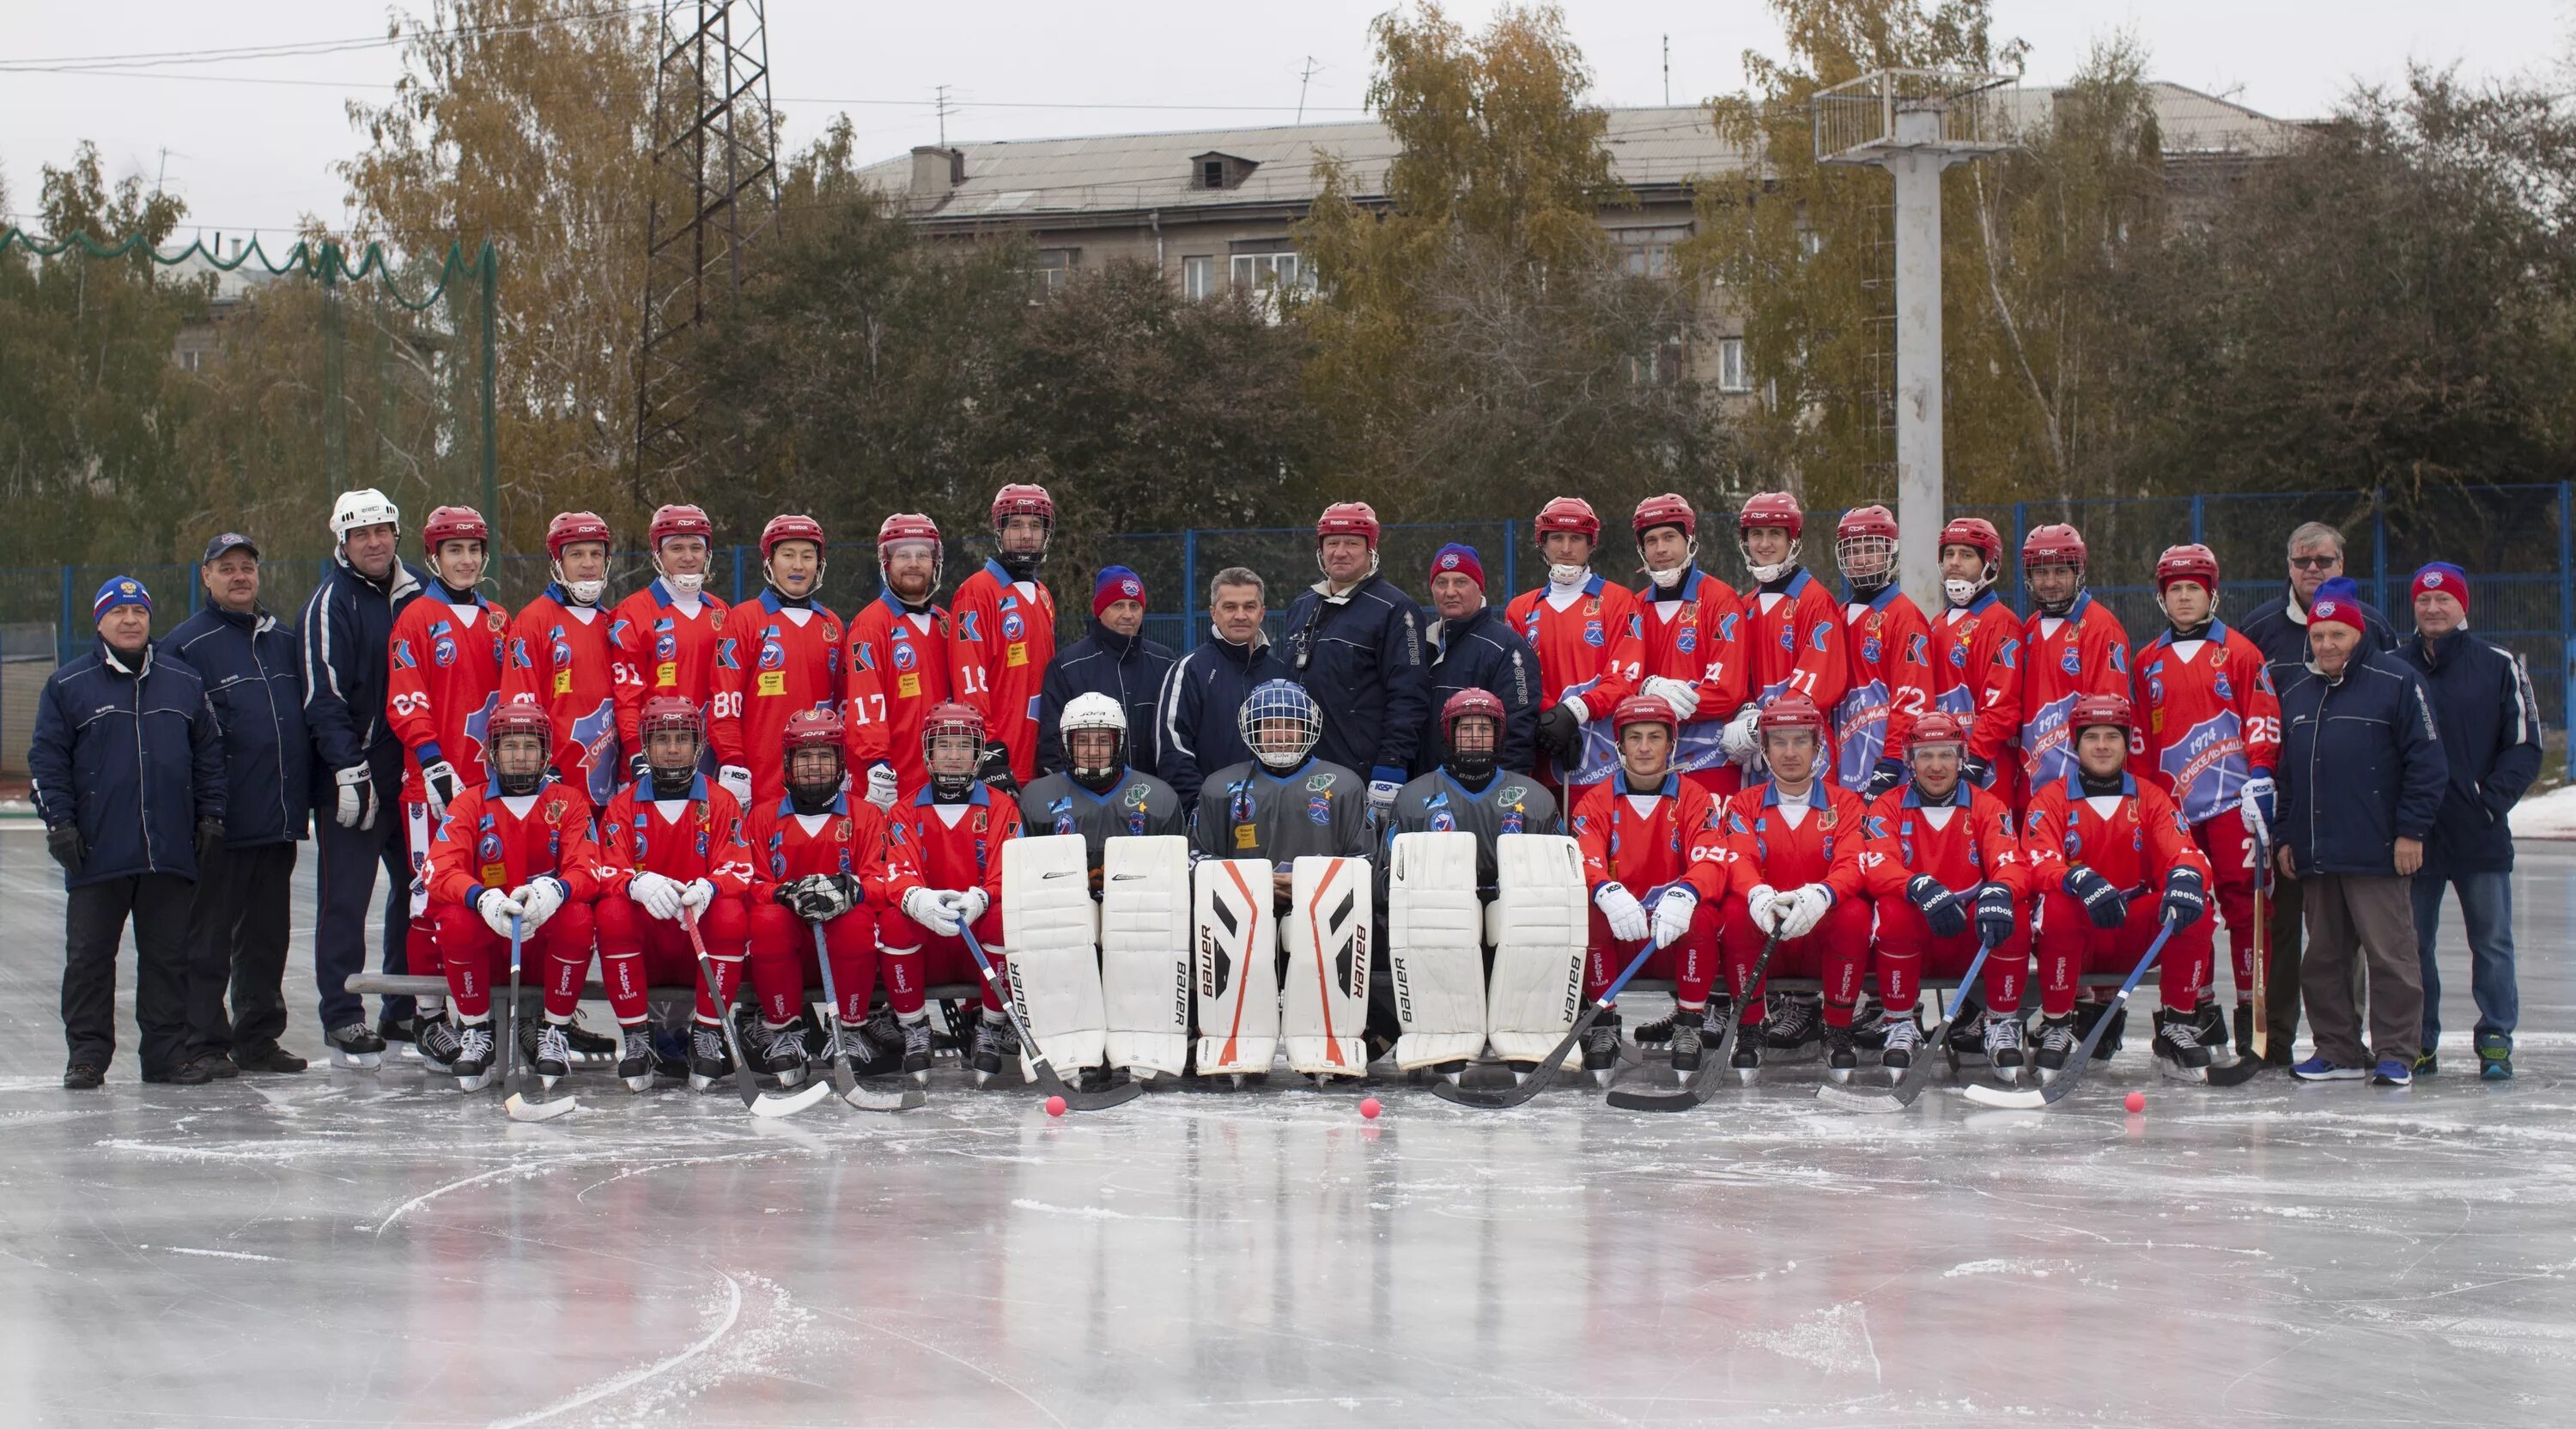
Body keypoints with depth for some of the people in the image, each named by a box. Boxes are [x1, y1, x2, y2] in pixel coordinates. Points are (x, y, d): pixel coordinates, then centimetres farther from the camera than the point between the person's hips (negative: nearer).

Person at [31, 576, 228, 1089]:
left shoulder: (185, 682, 11)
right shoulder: (69, 685, 3)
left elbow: (210, 754, 15)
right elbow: (47, 759, 2)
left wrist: (210, 816, 8)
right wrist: (59, 824, -6)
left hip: (171, 852, 2)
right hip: (98, 853, -2)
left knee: (169, 955, 5)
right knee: (89, 955, 2)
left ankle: (169, 1051, 11)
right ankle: (87, 1053, 9)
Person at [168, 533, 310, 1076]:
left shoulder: (284, 641, 15)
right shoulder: (186, 644, -3)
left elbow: (310, 714, 21)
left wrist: (304, 797, 14)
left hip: (280, 820, 6)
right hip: (221, 822, -6)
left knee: (267, 935, 11)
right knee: (209, 938, -1)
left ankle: (259, 1037, 19)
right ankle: (203, 1043, 3)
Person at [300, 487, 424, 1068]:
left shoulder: (417, 596, 11)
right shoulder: (331, 603, -6)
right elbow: (324, 695, -12)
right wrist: (348, 769, -18)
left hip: (414, 773, 6)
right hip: (351, 776, -6)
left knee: (419, 889, 9)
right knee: (345, 898, -3)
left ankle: (405, 1012, 18)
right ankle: (343, 1019, 1)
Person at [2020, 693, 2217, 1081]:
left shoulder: (2150, 798, 8)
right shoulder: (2051, 800, 0)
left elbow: (2183, 852, -6)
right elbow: (2039, 864, -15)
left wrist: (2185, 878, -32)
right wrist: (2082, 881, -37)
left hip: (2136, 934, 2)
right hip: (2078, 935, -2)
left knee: (2195, 909, -24)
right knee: (2058, 907, -35)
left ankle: (2177, 1027, -12)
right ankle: (2056, 1029, -21)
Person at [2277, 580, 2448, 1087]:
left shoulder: (2396, 682, -3)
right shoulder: (2296, 694, 16)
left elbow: (2427, 761, -6)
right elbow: (2284, 773, 22)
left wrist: (2411, 830, -10)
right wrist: (2285, 837, 15)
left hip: (2378, 854, -6)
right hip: (2315, 855, 6)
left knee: (2390, 954, -5)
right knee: (2323, 958, 9)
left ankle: (2395, 1055, -2)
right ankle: (2337, 1051, 17)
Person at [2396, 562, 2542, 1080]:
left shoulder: (2499, 665, 2)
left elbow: (2525, 746, 2)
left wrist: (2493, 799, -10)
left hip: (2481, 834, -1)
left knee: (2492, 942, 2)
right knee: (2411, 943, 4)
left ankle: (2496, 1042, 10)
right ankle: (2418, 1043, 12)